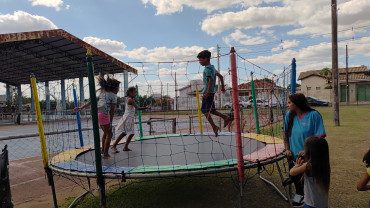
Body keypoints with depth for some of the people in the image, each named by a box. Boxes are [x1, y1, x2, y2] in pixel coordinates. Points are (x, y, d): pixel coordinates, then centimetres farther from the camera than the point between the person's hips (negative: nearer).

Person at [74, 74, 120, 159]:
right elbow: (112, 110, -6)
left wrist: (81, 108, 16)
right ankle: (105, 154, 5)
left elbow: (91, 101, 17)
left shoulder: (102, 93, 21)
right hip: (103, 115, -8)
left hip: (96, 113, 8)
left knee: (105, 132, 24)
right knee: (109, 133, 4)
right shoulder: (113, 95, -1)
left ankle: (103, 150, 35)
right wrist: (110, 122, -2)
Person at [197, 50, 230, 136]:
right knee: (211, 110, 16)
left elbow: (211, 80, -24)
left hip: (208, 92, -9)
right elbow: (221, 76, 23)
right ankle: (225, 117, 13)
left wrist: (207, 92, -24)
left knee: (204, 110, -6)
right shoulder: (212, 67, 17)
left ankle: (214, 126, -10)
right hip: (212, 92, 9)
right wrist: (222, 87, 30)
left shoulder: (207, 69, -12)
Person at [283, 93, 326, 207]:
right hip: (294, 156, 5)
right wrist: (287, 149, 2)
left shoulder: (313, 115, -15)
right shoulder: (289, 115, -1)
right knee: (295, 178, 17)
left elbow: (319, 137, -15)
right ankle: (299, 194, 43)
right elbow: (286, 133, 10)